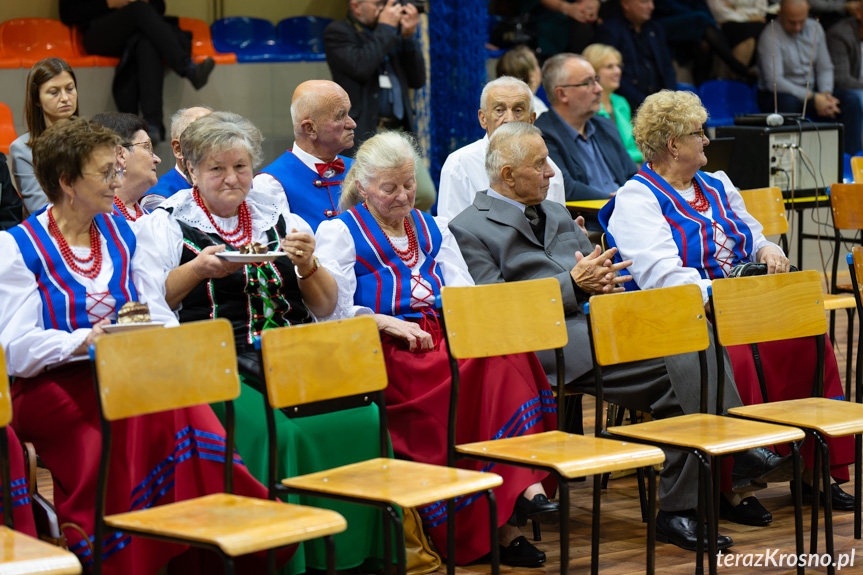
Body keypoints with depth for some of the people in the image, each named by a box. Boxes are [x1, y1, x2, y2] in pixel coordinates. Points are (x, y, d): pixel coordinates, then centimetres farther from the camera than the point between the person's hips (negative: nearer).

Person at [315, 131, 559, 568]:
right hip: (384, 353, -5)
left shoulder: (433, 229, 27)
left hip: (446, 343, 5)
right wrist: (390, 323, -14)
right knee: (477, 372, -33)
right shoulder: (340, 233, 11)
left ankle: (524, 485, -40)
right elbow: (332, 311, -1)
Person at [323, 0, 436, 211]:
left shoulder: (393, 32, 19)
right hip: (362, 136, -6)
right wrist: (385, 29, -8)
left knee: (425, 195, -5)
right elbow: (361, 67, -18)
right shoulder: (337, 33, 1)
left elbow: (417, 80, 15)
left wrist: (409, 37, 4)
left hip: (400, 132, 6)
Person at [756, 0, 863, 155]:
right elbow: (774, 81, -23)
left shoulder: (815, 28, 6)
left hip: (811, 90, 6)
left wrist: (826, 93, -15)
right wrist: (813, 98, -27)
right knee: (789, 102, -41)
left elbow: (825, 68, 8)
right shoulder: (770, 36, -15)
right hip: (778, 94, -6)